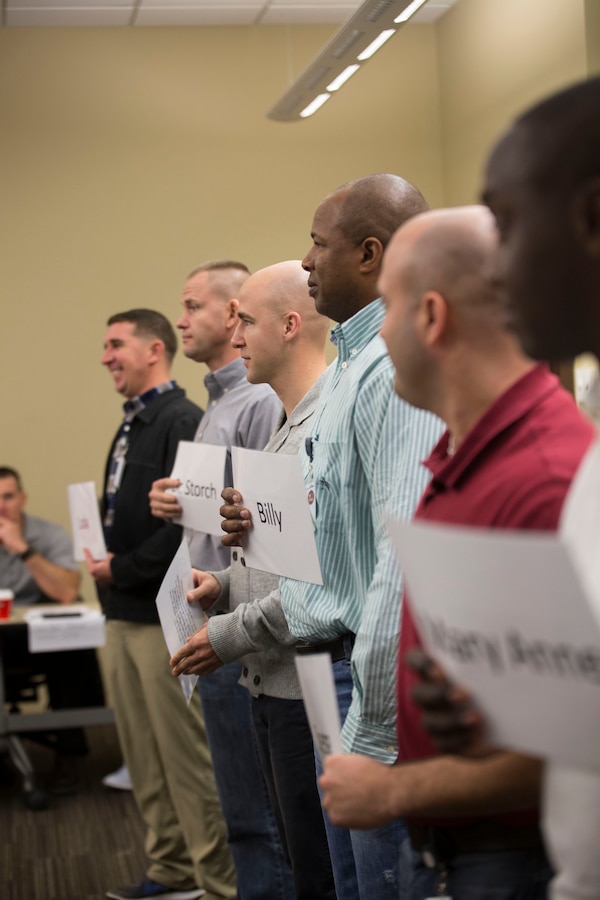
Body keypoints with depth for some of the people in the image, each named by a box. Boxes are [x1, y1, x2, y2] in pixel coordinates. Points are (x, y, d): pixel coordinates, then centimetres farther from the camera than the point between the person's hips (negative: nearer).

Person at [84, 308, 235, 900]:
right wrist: (107, 568, 2)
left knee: (186, 752, -2)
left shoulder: (181, 421, -14)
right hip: (124, 613, 9)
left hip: (163, 613, -9)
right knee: (144, 752, 15)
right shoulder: (131, 425, 15)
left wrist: (123, 570, -15)